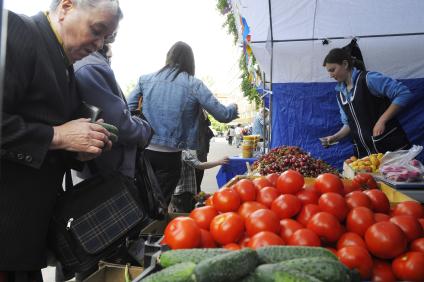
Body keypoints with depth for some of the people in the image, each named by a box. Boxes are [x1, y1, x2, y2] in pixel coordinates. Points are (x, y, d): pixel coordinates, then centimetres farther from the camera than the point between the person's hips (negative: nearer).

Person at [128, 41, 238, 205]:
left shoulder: (145, 79, 3)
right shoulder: (193, 85, -6)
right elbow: (223, 115, -3)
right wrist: (234, 109, 18)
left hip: (144, 150, 3)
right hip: (170, 155, -2)